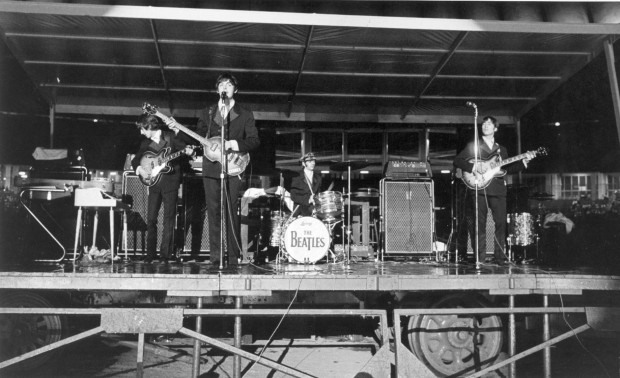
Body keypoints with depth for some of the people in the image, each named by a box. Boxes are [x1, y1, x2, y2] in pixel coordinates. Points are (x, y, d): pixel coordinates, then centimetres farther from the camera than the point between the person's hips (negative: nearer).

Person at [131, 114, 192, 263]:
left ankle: (165, 254, 2)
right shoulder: (145, 143, 11)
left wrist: (187, 150, -26)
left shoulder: (171, 137, 0)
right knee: (151, 219, 2)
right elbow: (135, 160, 16)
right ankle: (150, 254, 9)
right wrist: (139, 168, -5)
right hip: (154, 183, 4)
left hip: (170, 182, -4)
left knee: (169, 219, -3)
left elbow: (183, 147, -3)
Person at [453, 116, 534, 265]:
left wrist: (523, 162, 4)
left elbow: (508, 169, 16)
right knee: (479, 224, -5)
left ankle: (499, 256, 4)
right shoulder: (473, 146, 10)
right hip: (479, 188, -3)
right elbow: (457, 161, 1)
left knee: (501, 223, -4)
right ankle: (479, 257, -1)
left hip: (498, 190, 3)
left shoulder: (502, 149, 22)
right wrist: (474, 167, -13)